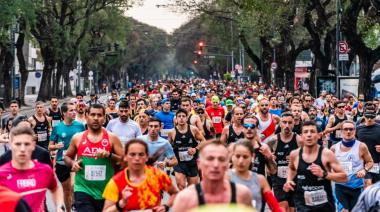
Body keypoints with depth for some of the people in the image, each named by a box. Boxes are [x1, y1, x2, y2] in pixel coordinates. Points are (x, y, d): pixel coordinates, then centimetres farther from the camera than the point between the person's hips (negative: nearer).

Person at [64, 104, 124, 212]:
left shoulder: (112, 138, -1)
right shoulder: (77, 138, 3)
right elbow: (67, 157, 17)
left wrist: (109, 155, -19)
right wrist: (72, 163, -5)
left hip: (106, 191, 1)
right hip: (83, 190, -1)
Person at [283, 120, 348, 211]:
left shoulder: (327, 154, -11)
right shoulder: (295, 154, -2)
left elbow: (344, 177, -10)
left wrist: (324, 174, -24)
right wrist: (289, 180, 4)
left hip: (324, 204, 0)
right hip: (303, 204, 1)